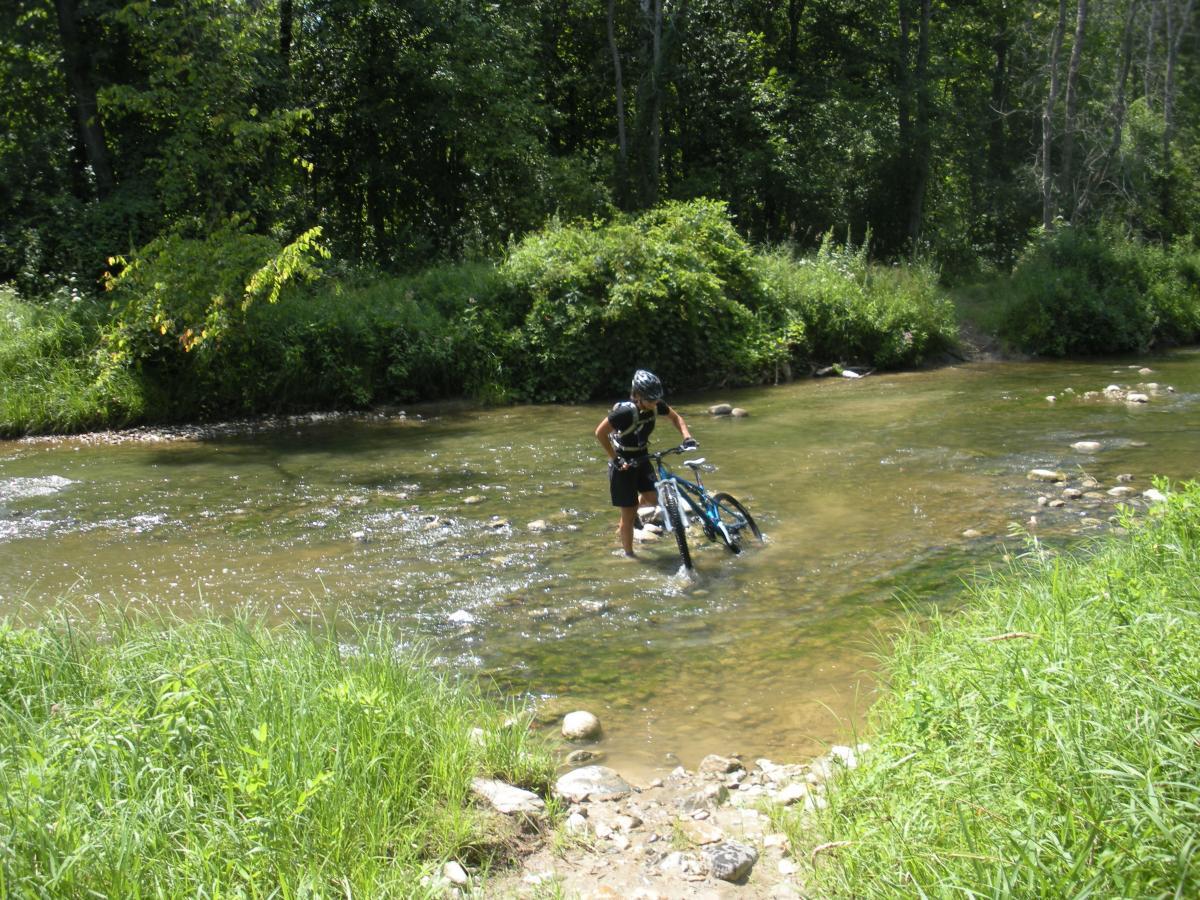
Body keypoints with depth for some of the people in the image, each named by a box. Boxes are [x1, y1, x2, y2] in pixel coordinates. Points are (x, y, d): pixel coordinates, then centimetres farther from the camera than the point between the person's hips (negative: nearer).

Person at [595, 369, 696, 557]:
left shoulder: (656, 405, -12)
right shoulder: (626, 411, -31)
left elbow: (675, 417, 7)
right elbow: (600, 433, -25)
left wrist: (687, 437, -9)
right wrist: (616, 459, -24)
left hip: (642, 458, 6)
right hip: (623, 463, -6)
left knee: (652, 499, -4)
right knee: (629, 514, -1)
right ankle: (628, 555, 15)